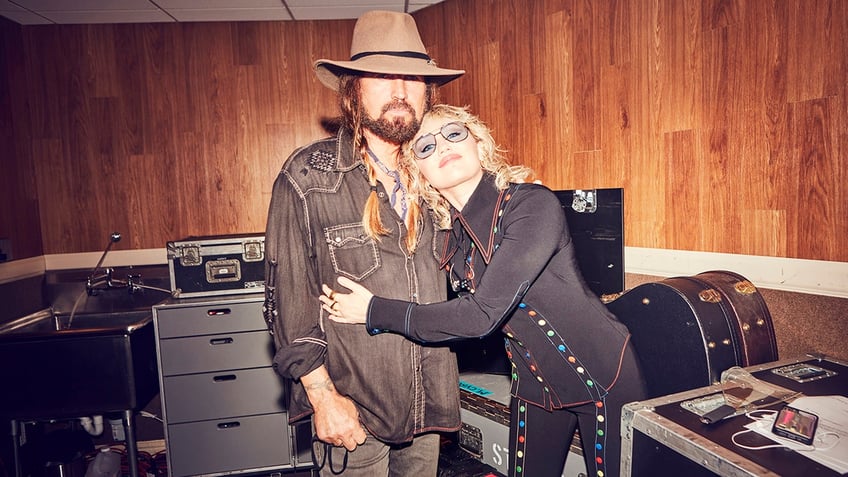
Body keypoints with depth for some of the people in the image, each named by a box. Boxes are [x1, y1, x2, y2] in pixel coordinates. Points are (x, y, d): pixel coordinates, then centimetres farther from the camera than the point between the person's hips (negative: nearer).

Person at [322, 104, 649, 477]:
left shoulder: (533, 204, -25)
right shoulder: (452, 237, -4)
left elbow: (483, 314, -30)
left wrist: (375, 311, -23)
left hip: (602, 373, -5)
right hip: (535, 382, 5)